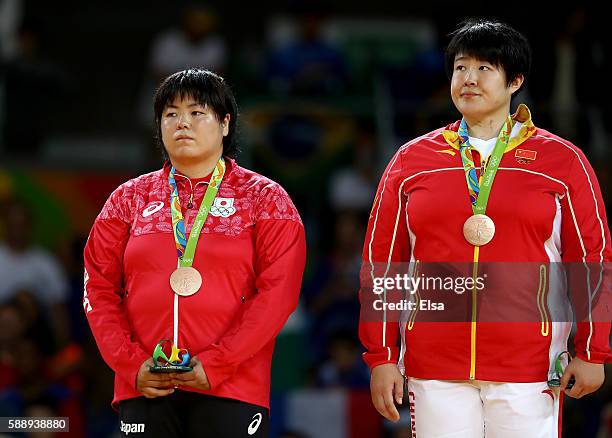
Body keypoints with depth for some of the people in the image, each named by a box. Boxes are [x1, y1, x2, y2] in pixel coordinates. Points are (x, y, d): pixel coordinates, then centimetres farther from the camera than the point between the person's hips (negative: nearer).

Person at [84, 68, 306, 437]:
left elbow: (278, 292, -4)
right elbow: (99, 289, 9)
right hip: (145, 391, 2)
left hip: (231, 392, -2)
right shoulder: (130, 199, 14)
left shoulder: (265, 199, 6)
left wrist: (215, 364, -13)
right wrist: (131, 365, -5)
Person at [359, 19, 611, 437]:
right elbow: (380, 263, 10)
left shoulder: (562, 160, 5)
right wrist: (381, 357, 3)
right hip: (433, 368, 1)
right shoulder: (412, 160, 9)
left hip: (529, 369, -1)